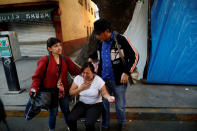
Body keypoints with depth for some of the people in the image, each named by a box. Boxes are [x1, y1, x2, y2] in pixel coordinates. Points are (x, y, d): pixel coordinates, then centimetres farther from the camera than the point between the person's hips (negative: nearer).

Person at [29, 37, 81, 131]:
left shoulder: (65, 59, -2)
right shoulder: (44, 60, -15)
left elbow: (75, 70, 1)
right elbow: (37, 76, -10)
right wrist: (34, 88, -23)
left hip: (63, 91, 4)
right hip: (51, 92, -4)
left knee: (66, 110, 20)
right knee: (53, 113, 13)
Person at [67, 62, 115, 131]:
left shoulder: (98, 80, -15)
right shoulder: (78, 78, -7)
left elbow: (104, 93, -9)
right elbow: (71, 92, -3)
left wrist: (109, 97, -31)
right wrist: (81, 88, -17)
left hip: (95, 105, -3)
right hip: (82, 104, 3)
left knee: (89, 123, -26)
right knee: (70, 119, -19)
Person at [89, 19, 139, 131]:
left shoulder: (120, 39, -15)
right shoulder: (100, 42, 3)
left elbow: (135, 56, -12)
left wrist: (126, 72, -17)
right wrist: (91, 57, 7)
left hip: (118, 80, -4)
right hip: (103, 79, 5)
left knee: (120, 106, 14)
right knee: (104, 104, 17)